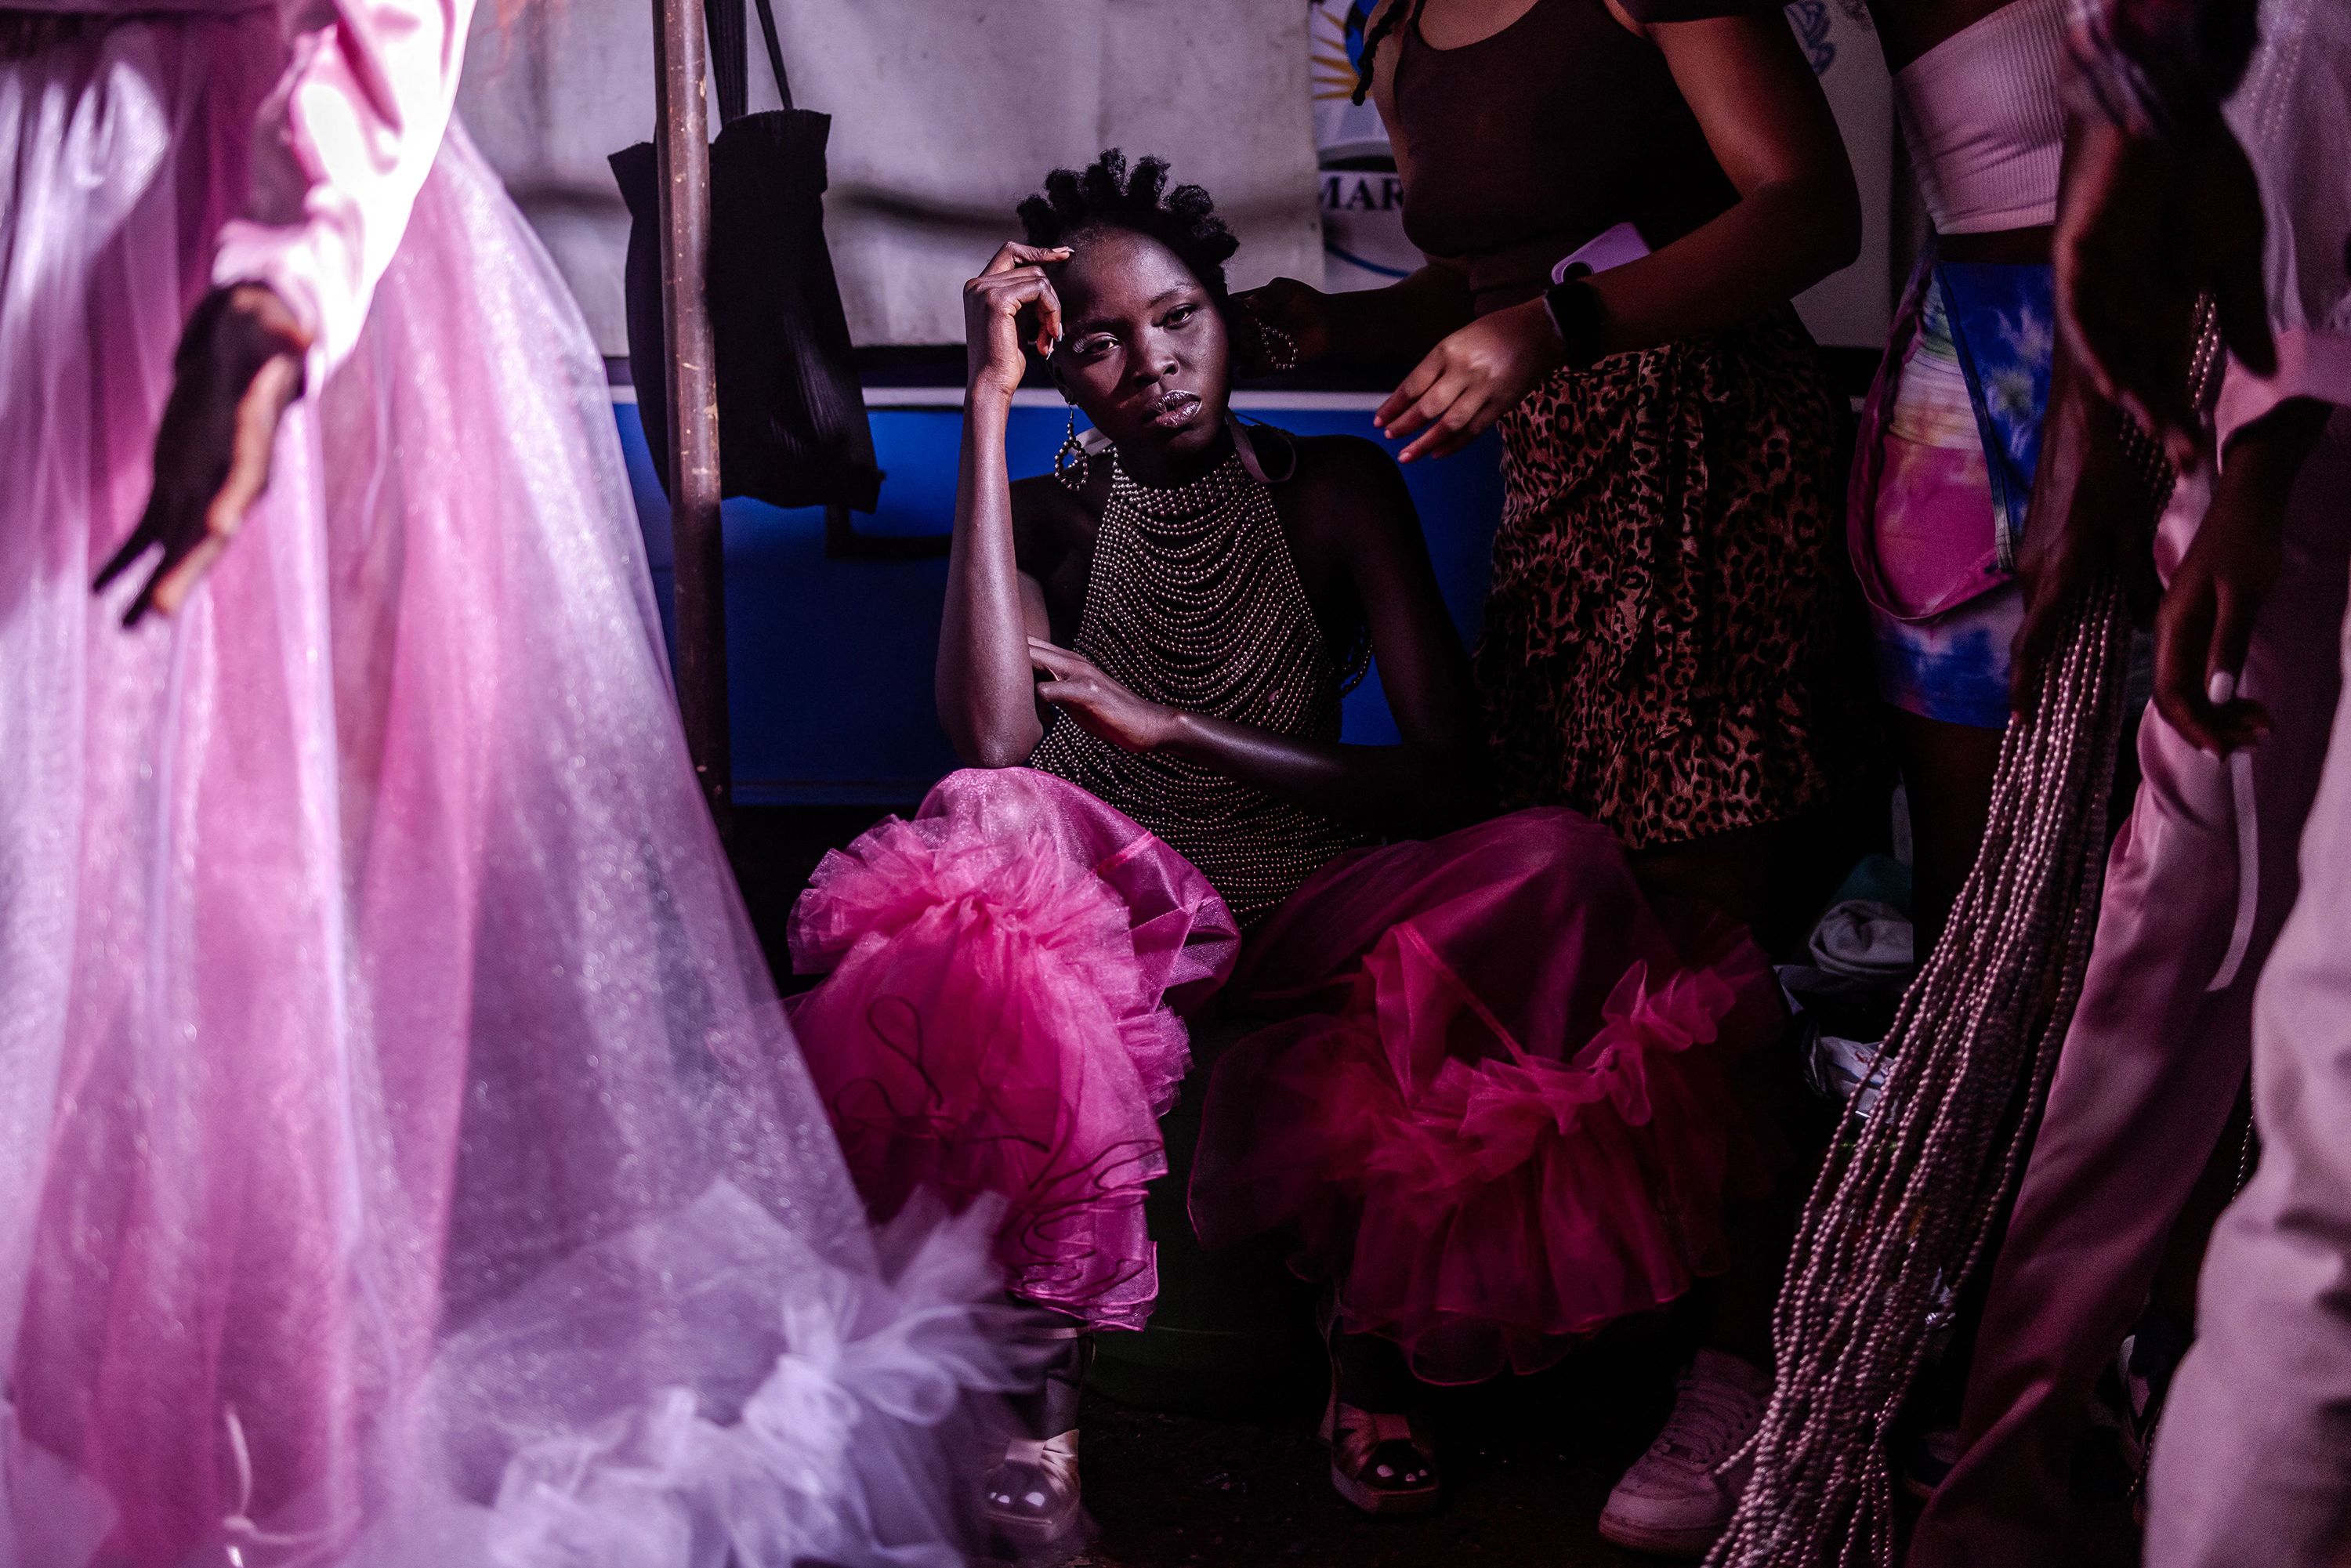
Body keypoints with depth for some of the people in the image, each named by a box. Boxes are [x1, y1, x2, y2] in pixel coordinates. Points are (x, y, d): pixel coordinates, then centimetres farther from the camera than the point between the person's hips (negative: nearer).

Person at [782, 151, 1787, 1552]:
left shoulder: (1336, 491, 0)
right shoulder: (1048, 518, -1)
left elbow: (1444, 775, -8)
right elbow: (993, 741, -23)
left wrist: (1172, 727, -15)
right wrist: (986, 403, -19)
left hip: (1303, 916, 1)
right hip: (1116, 918, -1)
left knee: (1557, 861, -29)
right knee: (998, 828, -35)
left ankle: (1378, 1333, -15)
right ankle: (1053, 1374, -31)